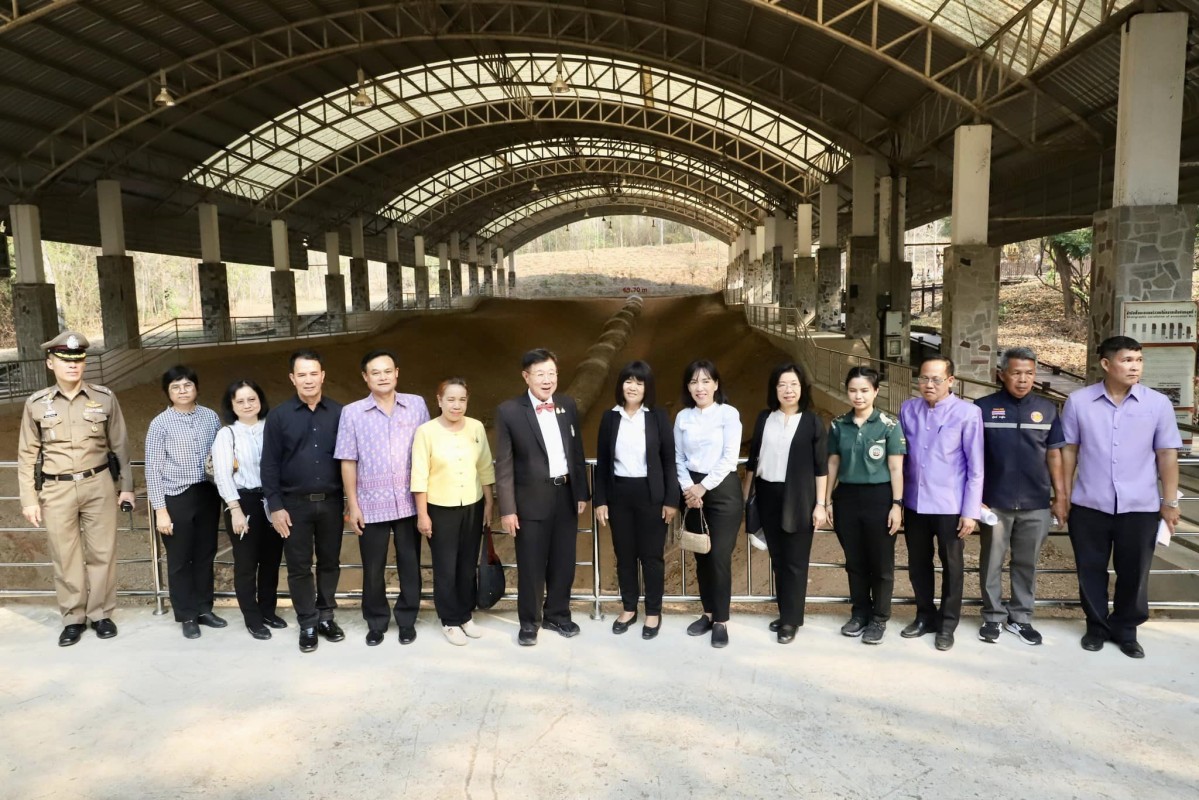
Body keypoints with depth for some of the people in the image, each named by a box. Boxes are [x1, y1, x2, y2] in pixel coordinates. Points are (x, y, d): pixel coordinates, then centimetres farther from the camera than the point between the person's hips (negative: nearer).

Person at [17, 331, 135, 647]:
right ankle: (73, 618, 22)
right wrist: (29, 499, 2)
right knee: (65, 558, 8)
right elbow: (27, 455, 5)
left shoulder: (104, 397, -1)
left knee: (102, 552, 7)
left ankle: (101, 614, 21)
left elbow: (120, 445, 5)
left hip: (98, 485, 0)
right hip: (57, 490, 0)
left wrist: (127, 486, 4)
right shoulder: (36, 404, 0)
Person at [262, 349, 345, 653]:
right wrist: (275, 506, -7)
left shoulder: (339, 413, 0)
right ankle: (307, 624, 20)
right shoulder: (278, 416, -2)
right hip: (295, 503, -1)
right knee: (299, 566, 7)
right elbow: (270, 464, -2)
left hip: (331, 501, 1)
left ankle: (326, 616, 27)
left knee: (330, 562, 11)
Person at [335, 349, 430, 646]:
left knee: (410, 565, 10)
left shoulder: (417, 405, 0)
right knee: (373, 569, 10)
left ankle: (407, 620, 27)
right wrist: (353, 505, -2)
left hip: (409, 503, 1)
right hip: (372, 504, 0)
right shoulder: (352, 413, -2)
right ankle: (376, 622, 28)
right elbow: (348, 462, 0)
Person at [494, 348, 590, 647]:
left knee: (563, 562, 14)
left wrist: (581, 493, 8)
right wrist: (507, 509, -11)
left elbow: (576, 452, 10)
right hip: (532, 499, -4)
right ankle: (529, 622, 25)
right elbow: (504, 464, -8)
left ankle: (557, 615, 33)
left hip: (566, 495, 4)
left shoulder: (567, 405, 4)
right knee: (531, 565, 7)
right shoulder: (509, 411, -9)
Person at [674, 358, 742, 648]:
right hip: (692, 492, 4)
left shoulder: (729, 413, -6)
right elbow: (679, 458, 6)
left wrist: (703, 487, -13)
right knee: (701, 556, 11)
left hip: (723, 489, -4)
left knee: (719, 557, -4)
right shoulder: (683, 417, 7)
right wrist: (688, 488, -9)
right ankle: (708, 613, 25)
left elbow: (729, 458, -12)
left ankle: (721, 621, 8)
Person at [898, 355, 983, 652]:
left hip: (950, 505, -4)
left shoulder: (968, 413, -11)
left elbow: (975, 467, -9)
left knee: (951, 566, 12)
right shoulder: (907, 409, 1)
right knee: (918, 564, 15)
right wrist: (897, 498, 6)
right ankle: (925, 616, 35)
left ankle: (947, 624, 29)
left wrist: (971, 511, -11)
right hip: (914, 503, 4)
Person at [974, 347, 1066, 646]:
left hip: (1035, 503, 2)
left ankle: (1020, 617, 25)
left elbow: (1053, 454, 10)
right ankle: (993, 616, 21)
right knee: (992, 562, 7)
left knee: (1027, 563, 12)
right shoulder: (983, 407, -4)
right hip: (994, 502, -2)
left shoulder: (1047, 409, 4)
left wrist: (1061, 494, 7)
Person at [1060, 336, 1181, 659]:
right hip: (1088, 505, 0)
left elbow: (1167, 455, 1)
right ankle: (1097, 626, 28)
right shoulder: (1078, 401, -4)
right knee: (1091, 571, 11)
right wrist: (1063, 495, 3)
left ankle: (1126, 630, 29)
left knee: (1134, 573, 10)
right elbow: (1069, 450, 2)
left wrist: (1170, 502, 1)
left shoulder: (1158, 403, -3)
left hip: (1140, 506, 0)